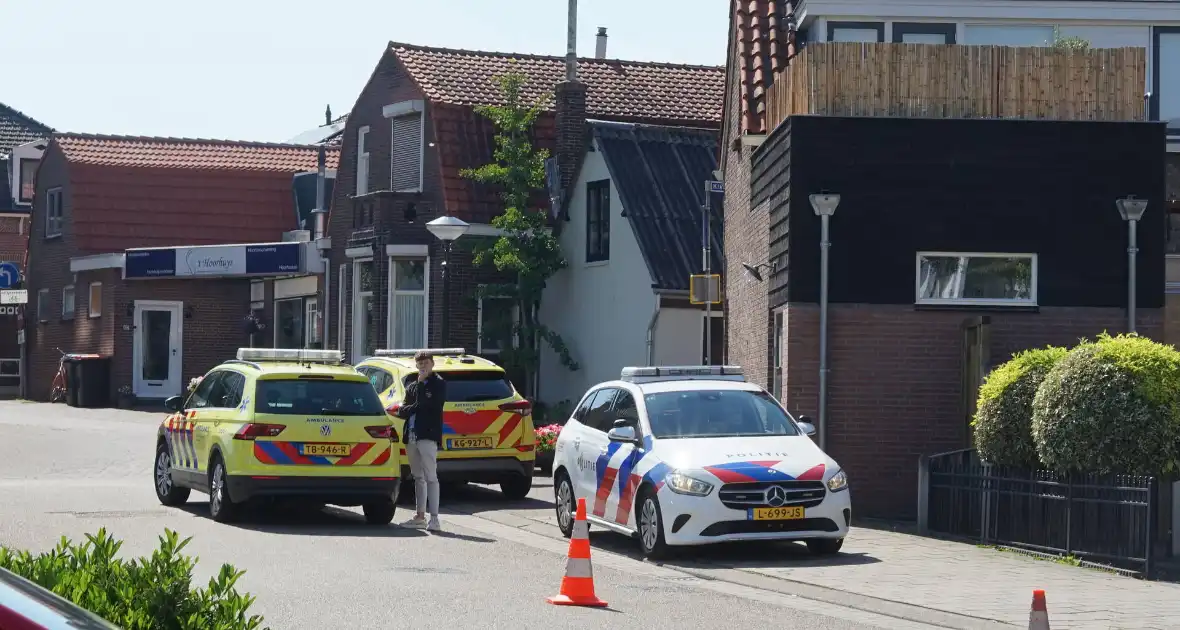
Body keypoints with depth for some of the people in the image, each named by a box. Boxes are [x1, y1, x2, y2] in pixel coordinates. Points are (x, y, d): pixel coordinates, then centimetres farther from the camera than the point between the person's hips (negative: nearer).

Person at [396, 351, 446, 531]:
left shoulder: (438, 384, 1)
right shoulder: (412, 386, 20)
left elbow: (428, 405, -14)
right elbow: (402, 412, 12)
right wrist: (417, 407, -6)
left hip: (428, 436, -7)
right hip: (412, 437, 7)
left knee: (430, 477, -12)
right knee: (418, 477, 11)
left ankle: (434, 519, -16)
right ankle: (420, 517, 16)